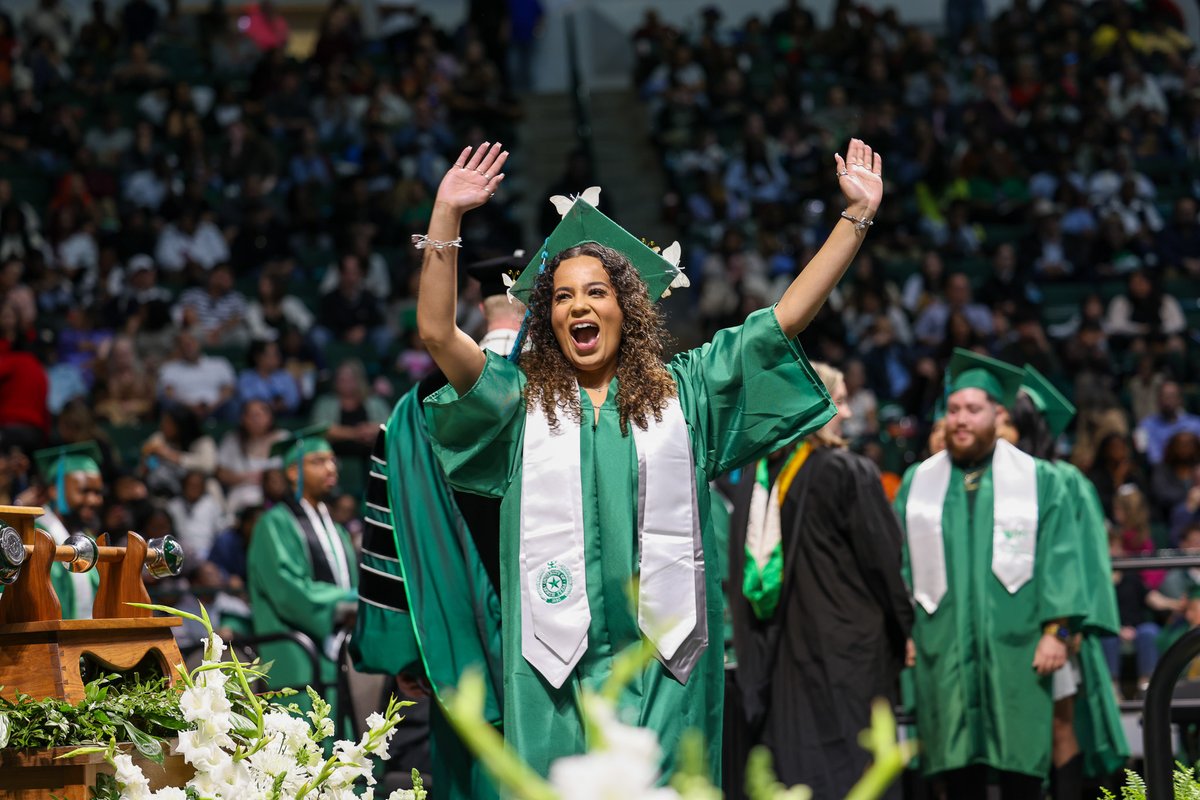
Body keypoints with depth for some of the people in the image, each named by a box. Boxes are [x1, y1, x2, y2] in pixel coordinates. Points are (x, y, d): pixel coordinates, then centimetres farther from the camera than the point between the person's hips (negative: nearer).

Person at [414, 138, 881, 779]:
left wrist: (856, 217, 5)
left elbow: (788, 316, 10)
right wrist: (446, 217, -13)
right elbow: (436, 331, -3)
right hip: (559, 660, 0)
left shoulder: (681, 391, 13)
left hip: (663, 658, 0)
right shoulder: (523, 400, 10)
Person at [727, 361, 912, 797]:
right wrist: (905, 636, 3)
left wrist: (753, 650, 19)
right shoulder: (849, 473, -11)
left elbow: (739, 568, 11)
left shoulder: (754, 476, 6)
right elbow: (883, 561, -8)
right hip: (847, 645, -5)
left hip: (782, 657, 6)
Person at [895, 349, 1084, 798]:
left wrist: (1056, 629, -8)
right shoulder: (919, 483, 12)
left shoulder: (1039, 481, 5)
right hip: (944, 649, 2)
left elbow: (1059, 559, 1)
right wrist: (903, 630, 2)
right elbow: (903, 561, 10)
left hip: (1015, 646, -2)